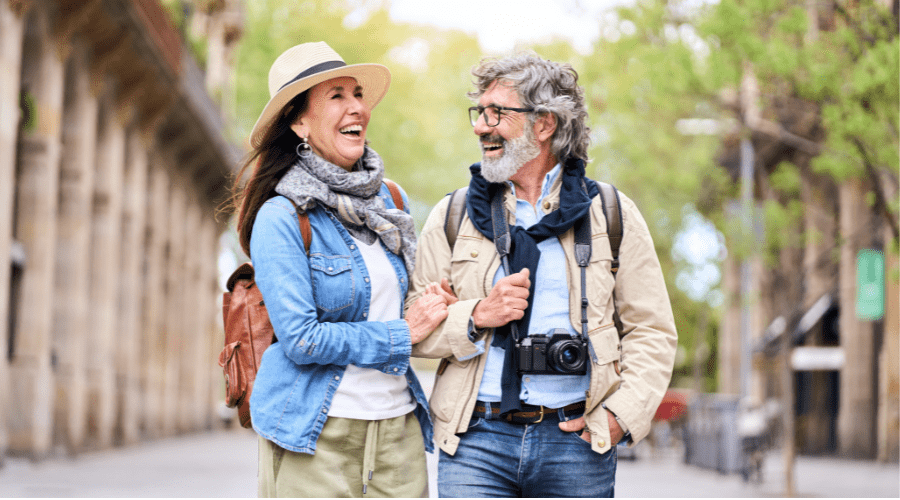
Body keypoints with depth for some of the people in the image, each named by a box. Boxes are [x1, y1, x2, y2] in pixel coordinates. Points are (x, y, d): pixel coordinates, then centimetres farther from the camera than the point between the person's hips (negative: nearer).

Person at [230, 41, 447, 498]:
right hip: (317, 433, -5)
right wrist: (403, 334, -10)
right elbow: (301, 339, -16)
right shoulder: (281, 219, -9)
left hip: (398, 425, 5)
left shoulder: (389, 200, 10)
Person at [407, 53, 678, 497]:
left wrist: (622, 414, -6)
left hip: (576, 442, 0)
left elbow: (652, 331, 6)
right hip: (475, 440, 1)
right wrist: (477, 316, -11)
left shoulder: (613, 216, 7)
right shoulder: (452, 217, 9)